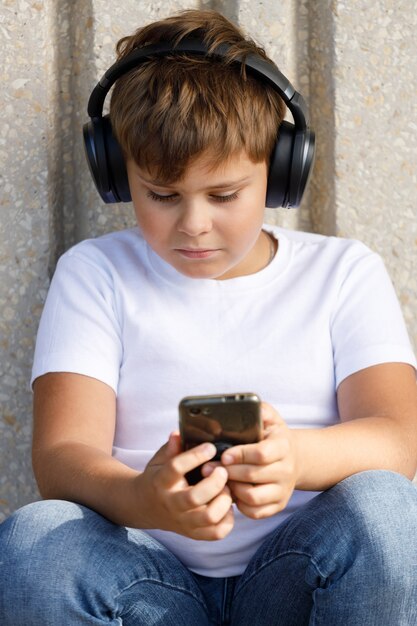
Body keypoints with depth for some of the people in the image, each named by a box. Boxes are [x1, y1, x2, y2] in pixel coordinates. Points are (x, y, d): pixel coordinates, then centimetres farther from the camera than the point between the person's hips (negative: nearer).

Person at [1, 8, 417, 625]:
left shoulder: (344, 273, 12)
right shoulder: (94, 274, 11)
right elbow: (62, 456, -4)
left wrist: (299, 457, -30)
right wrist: (143, 499, -30)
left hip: (295, 576, 0)